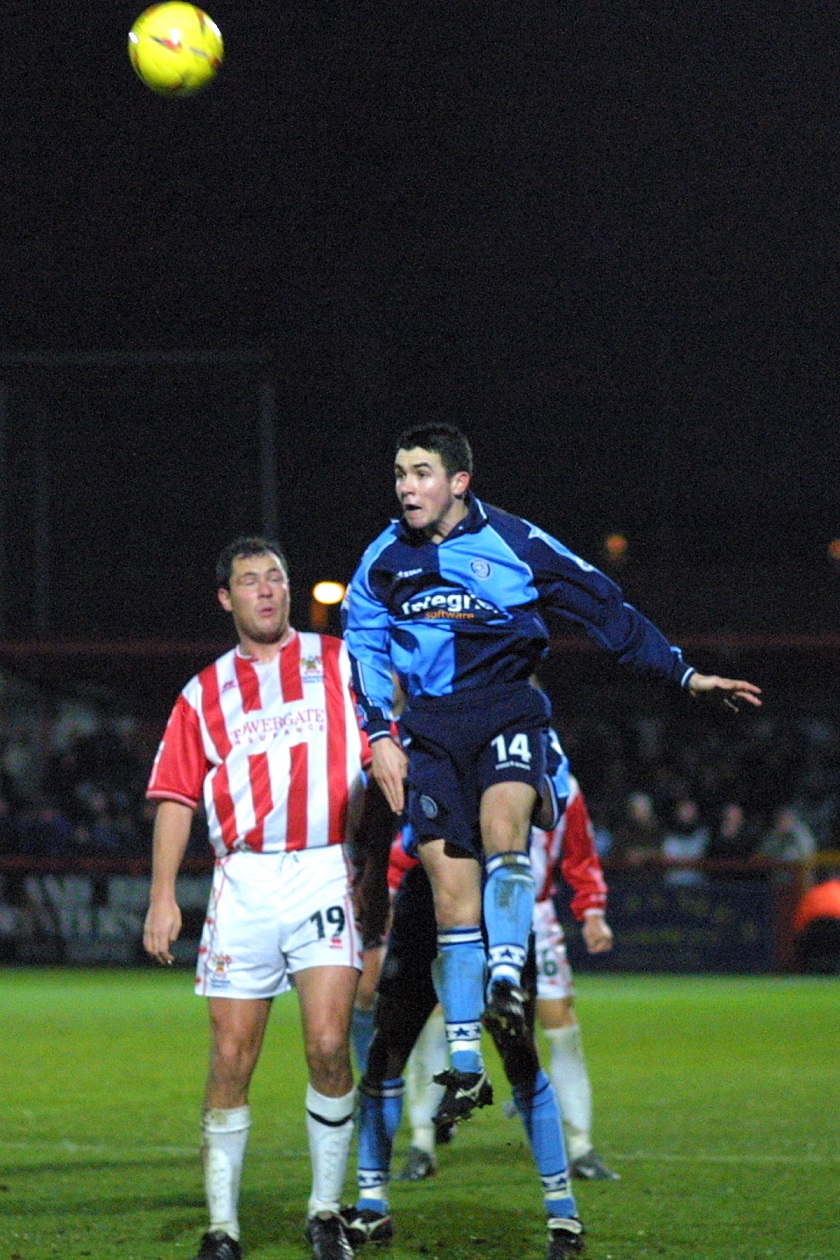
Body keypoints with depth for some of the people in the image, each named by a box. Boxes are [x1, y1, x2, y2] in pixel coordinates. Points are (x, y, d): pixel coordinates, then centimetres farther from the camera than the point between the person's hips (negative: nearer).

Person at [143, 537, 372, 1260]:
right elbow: (176, 796, 9)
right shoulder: (205, 694, 14)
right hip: (243, 881, 1)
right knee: (231, 1059, -2)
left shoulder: (339, 663, 11)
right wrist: (163, 895, 0)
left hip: (326, 875, -1)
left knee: (329, 1046, -14)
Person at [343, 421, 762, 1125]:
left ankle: (506, 975, -34)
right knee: (450, 882, -5)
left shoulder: (516, 544, -1)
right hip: (430, 729, 2)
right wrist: (380, 735, 7)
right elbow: (363, 645, 18)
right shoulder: (385, 560, 8)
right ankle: (465, 1065, -3)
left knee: (501, 824, -33)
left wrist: (685, 675, -1)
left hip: (508, 710, -2)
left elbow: (605, 610, 2)